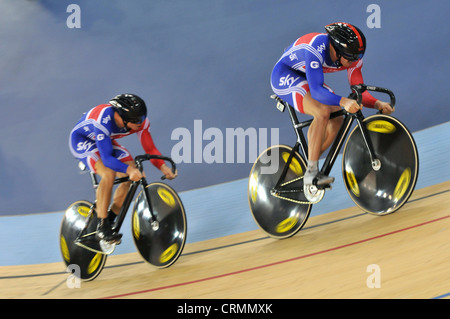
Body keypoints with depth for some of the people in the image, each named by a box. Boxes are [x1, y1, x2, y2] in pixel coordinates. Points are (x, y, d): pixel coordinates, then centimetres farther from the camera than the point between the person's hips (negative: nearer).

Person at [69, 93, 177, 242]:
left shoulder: (140, 121, -23)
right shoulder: (104, 121, -40)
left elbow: (150, 149, -17)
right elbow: (107, 158, -43)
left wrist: (163, 166, -35)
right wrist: (129, 169, -59)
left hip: (106, 140, 7)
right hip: (82, 141, -6)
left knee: (133, 176, -13)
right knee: (109, 173, -31)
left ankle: (111, 219, 5)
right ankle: (101, 228, -21)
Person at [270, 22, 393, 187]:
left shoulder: (352, 57, -14)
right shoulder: (316, 49, -36)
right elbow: (316, 90, -43)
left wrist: (376, 103, -31)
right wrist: (343, 101, -57)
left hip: (305, 78, 8)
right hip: (284, 76, -8)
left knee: (336, 119, -7)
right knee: (322, 112, -29)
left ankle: (307, 165, 9)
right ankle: (311, 173, -26)